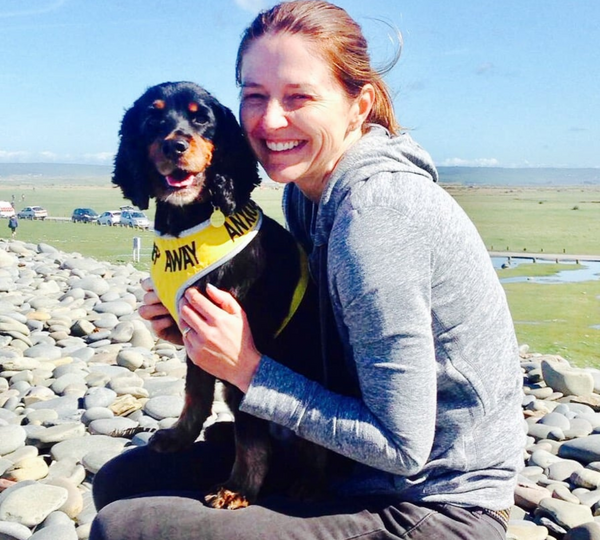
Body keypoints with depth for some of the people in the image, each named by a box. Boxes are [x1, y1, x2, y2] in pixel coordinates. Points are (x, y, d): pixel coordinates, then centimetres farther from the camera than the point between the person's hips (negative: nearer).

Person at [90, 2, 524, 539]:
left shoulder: (374, 211, -26)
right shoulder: (306, 189, 2)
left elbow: (402, 445, -22)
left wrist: (247, 369, -20)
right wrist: (205, 333, -6)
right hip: (355, 476, 8)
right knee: (121, 481, 9)